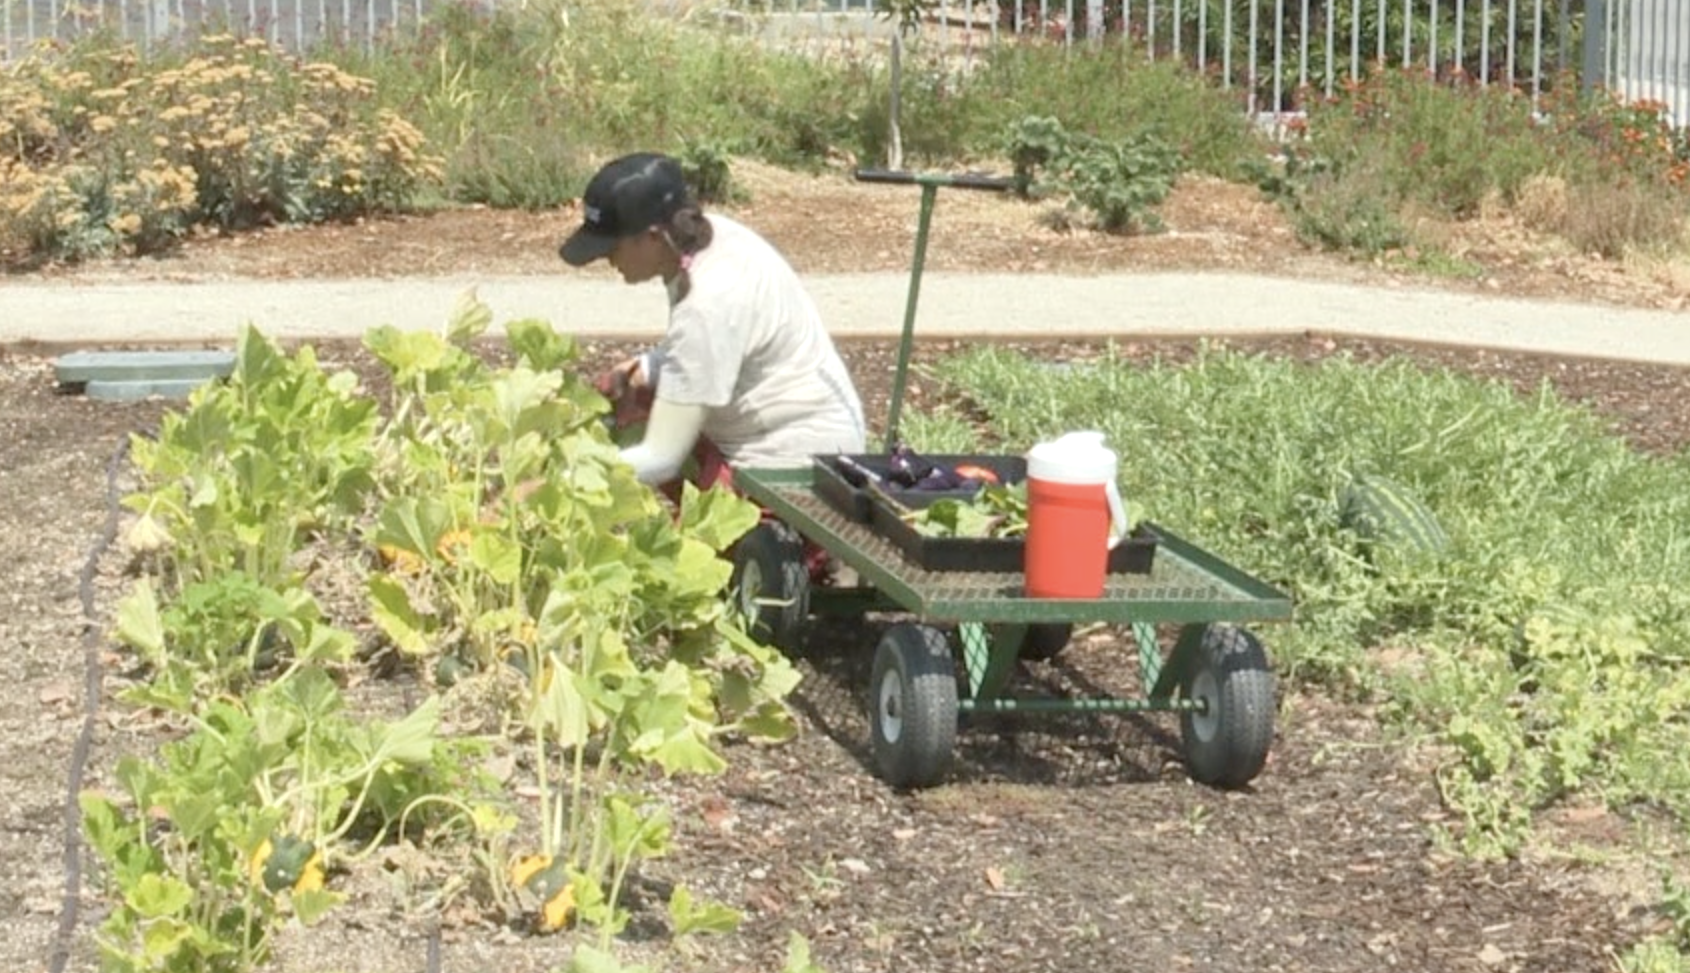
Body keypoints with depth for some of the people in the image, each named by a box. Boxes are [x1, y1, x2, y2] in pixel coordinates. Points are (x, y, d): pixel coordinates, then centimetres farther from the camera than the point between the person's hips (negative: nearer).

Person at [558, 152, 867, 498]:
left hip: (794, 466, -10)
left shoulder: (709, 306, -29)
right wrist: (645, 368, -1)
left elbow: (659, 459, -28)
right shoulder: (708, 236, -4)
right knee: (611, 393, 9)